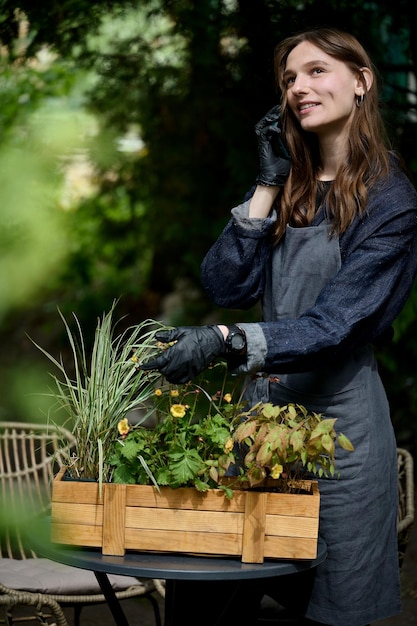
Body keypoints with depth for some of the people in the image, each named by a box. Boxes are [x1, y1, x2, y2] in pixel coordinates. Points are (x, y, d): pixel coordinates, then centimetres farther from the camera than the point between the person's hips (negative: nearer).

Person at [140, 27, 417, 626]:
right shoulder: (292, 186, 11)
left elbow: (333, 324, -19)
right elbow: (226, 286, -1)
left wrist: (224, 341, -32)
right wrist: (270, 184, -5)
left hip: (338, 410, -6)